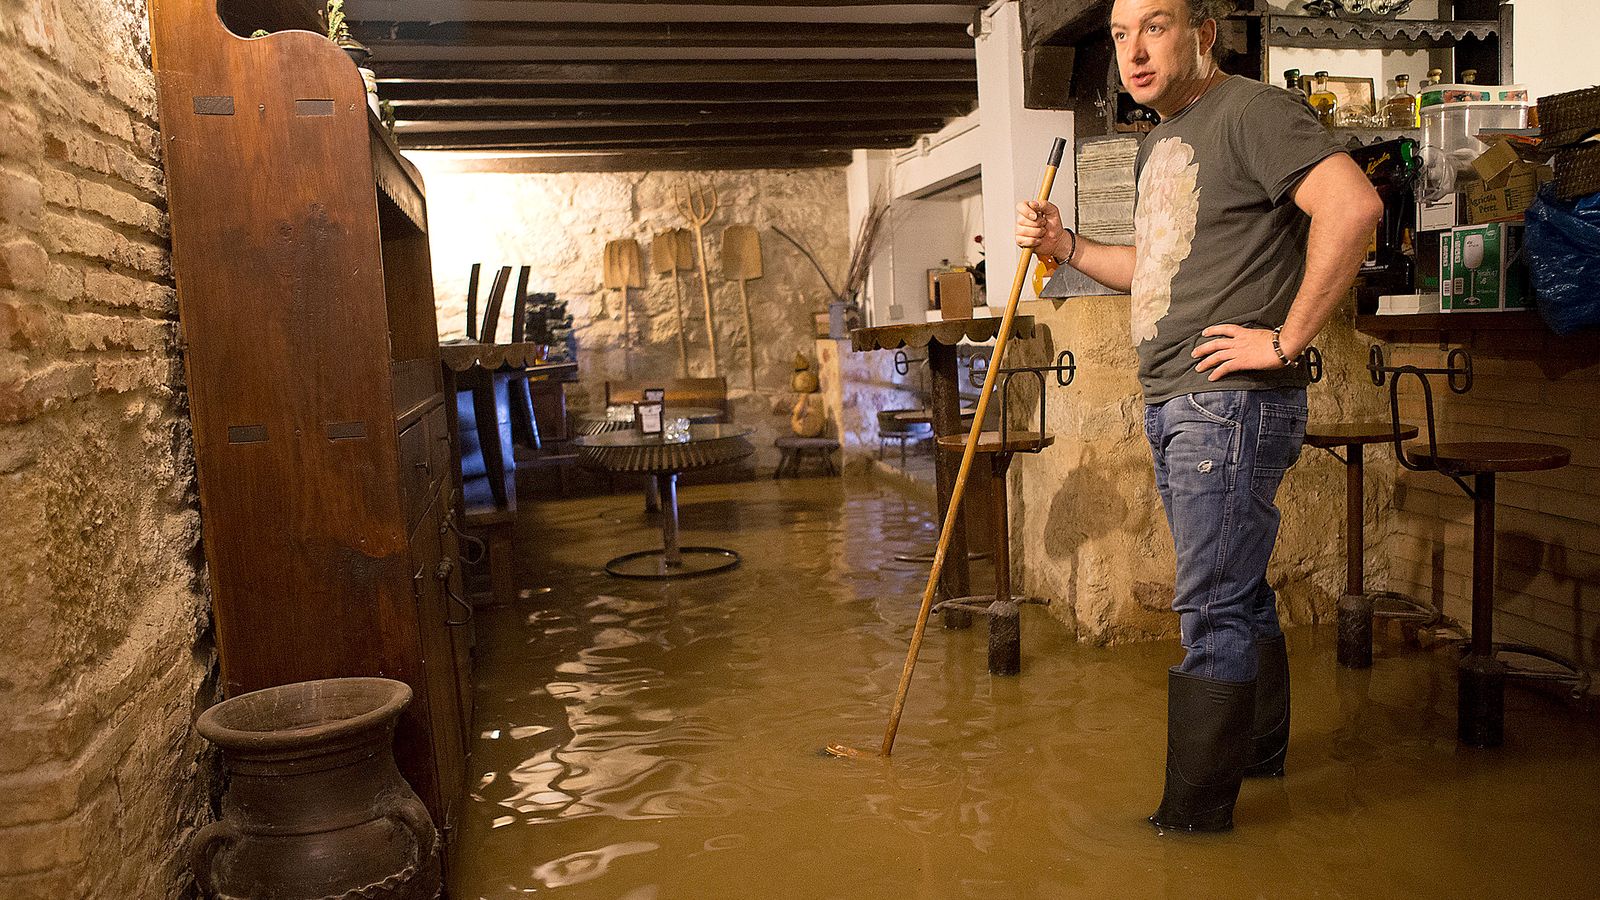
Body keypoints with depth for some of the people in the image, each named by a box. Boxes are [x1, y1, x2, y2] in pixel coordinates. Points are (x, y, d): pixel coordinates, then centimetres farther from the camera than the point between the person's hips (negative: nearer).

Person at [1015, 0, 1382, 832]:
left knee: (1213, 610, -5)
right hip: (1169, 403, 9)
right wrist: (1067, 247, 13)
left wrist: (1286, 340, -20)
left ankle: (1194, 815, 5)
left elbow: (1354, 204, -23)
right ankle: (1259, 750, 36)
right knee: (1237, 592, 20)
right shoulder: (1157, 144, 19)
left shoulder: (1250, 111, -10)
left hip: (1232, 400, -9)